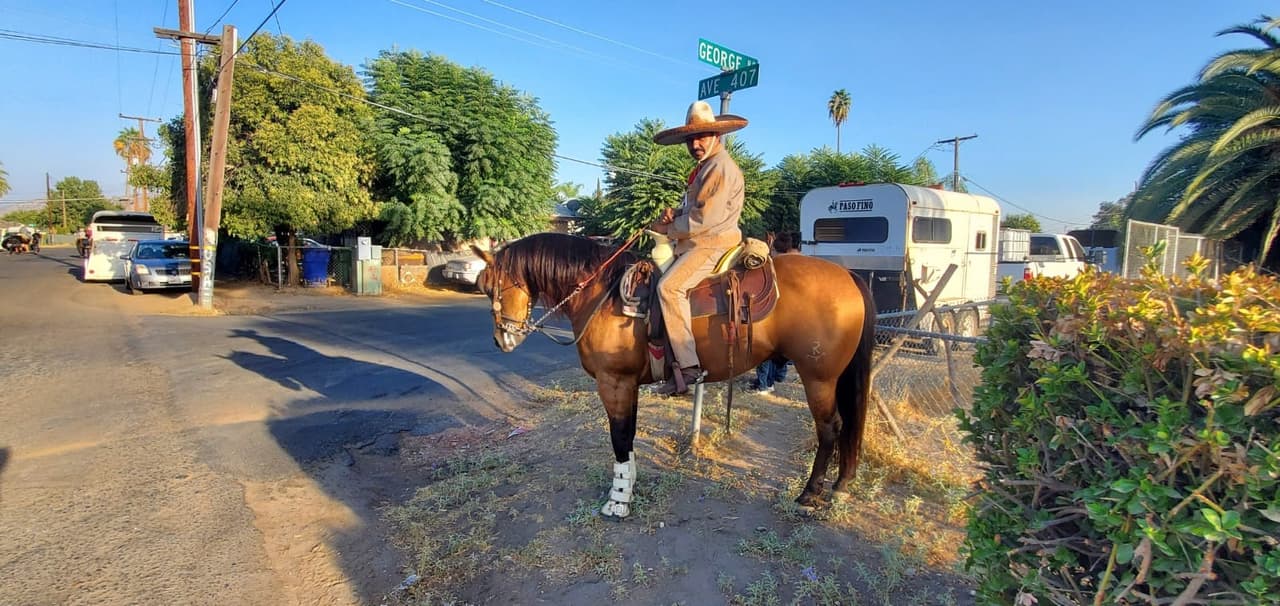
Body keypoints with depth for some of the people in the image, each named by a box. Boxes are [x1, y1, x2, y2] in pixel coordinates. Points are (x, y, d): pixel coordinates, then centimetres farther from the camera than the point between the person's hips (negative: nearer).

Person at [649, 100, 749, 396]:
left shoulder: (721, 167, -12)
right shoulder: (705, 166, 20)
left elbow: (704, 218, -20)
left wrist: (667, 228, -9)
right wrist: (675, 213, 3)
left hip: (712, 244, -11)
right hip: (697, 243, 11)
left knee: (669, 286, -29)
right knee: (655, 274, 14)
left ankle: (688, 366, -30)